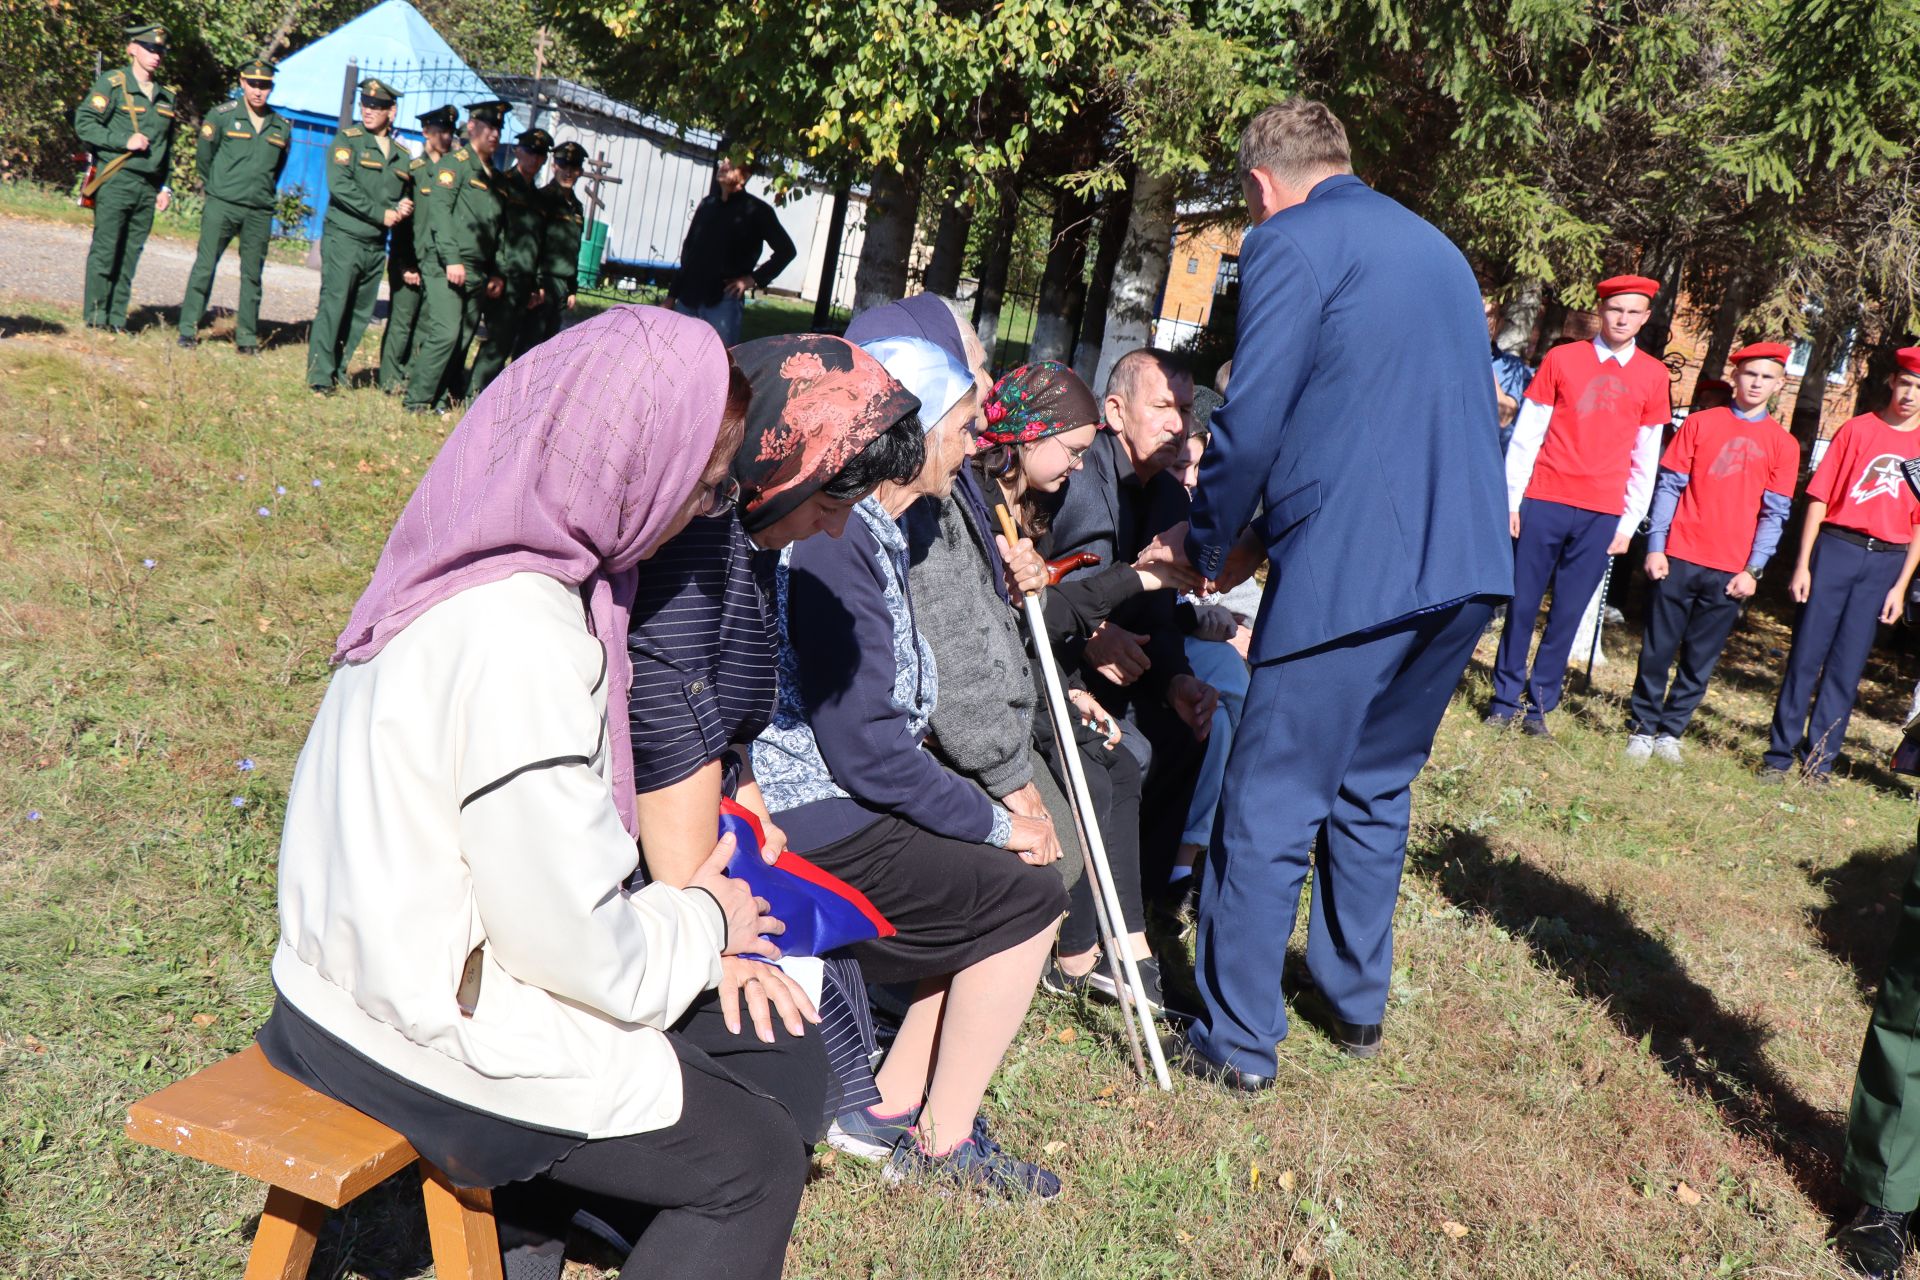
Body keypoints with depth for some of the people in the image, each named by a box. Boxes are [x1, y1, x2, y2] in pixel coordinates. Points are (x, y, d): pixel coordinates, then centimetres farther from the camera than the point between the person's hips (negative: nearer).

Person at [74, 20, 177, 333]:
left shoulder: (165, 96, 17)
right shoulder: (112, 83, -1)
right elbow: (84, 122, -8)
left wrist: (165, 186, 17)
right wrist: (125, 141, -16)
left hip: (147, 188, 5)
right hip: (115, 182, -5)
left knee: (130, 255, 6)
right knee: (104, 251, -3)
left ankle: (117, 318, 11)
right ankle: (95, 317, 2)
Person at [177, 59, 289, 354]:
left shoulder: (282, 127, 8)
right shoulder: (221, 115, -2)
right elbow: (204, 155, 9)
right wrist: (213, 186, 16)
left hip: (260, 211, 3)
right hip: (221, 206, -3)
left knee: (252, 274, 6)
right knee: (204, 267, -2)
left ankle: (247, 337, 13)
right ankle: (188, 329, 4)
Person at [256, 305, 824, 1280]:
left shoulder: (472, 566, -1)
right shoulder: (519, 641, -30)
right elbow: (582, 950, -23)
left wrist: (681, 911, 2)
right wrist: (701, 924, -6)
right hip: (428, 1044, -9)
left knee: (783, 1053, 15)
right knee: (758, 1160, 5)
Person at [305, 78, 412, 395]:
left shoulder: (402, 155, 15)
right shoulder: (347, 140, -1)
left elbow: (404, 195, 26)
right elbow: (340, 186, -13)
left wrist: (404, 208, 1)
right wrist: (381, 214, -14)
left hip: (376, 246, 5)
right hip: (343, 237, -5)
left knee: (361, 314, 6)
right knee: (333, 305, -9)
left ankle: (338, 372, 15)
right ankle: (321, 377, -6)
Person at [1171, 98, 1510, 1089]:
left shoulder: (1290, 244, -4)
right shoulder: (1437, 247, 21)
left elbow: (1250, 423, -10)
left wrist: (1212, 547, 7)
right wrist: (1271, 528, 25)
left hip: (1351, 571, -8)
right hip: (1468, 564, 8)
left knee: (1269, 809, 2)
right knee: (1375, 790, 22)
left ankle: (1237, 1041, 11)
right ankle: (1356, 1000, 35)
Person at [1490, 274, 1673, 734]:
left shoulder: (1654, 376, 7)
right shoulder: (1561, 359, 3)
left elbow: (1647, 458, 9)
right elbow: (1526, 435, 3)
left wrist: (1630, 522, 5)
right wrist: (1511, 500, -2)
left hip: (1602, 514, 1)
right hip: (1544, 503, -1)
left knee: (1568, 614, 4)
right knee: (1522, 605, 2)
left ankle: (1540, 704, 14)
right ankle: (1505, 697, 12)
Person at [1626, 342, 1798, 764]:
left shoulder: (1783, 444, 6)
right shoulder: (1700, 424, 4)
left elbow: (1774, 513, 4)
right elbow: (1669, 486, 2)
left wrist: (1753, 570, -5)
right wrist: (1655, 547, -6)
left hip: (1731, 571, 1)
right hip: (1679, 559, -1)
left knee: (1701, 659, 6)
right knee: (1658, 650, 2)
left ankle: (1670, 732, 17)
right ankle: (1643, 728, 13)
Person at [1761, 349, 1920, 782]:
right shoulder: (1856, 429, 2)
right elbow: (1819, 497, 1)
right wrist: (1803, 563, -4)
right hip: (1835, 549, -1)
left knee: (1847, 666, 4)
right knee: (1805, 656, 0)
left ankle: (1818, 759, 12)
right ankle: (1780, 753, 7)